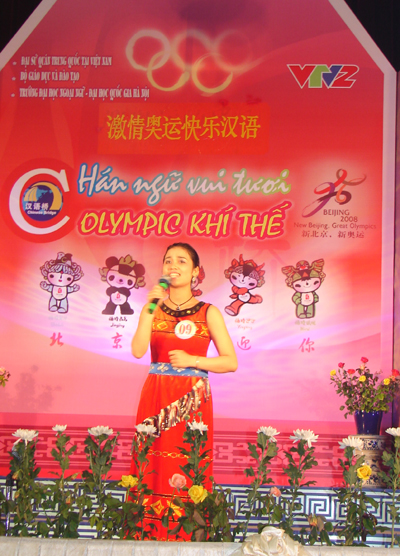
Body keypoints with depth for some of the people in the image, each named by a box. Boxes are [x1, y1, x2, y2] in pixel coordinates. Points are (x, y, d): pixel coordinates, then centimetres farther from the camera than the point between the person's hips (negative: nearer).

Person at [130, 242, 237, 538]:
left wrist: (192, 360, -10)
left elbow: (231, 362, 0)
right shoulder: (153, 308, 9)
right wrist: (152, 306, -11)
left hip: (193, 401, -1)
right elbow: (138, 351, -9)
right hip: (156, 398, 2)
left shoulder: (209, 312, 4)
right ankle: (151, 533, 15)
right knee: (153, 469, 1)